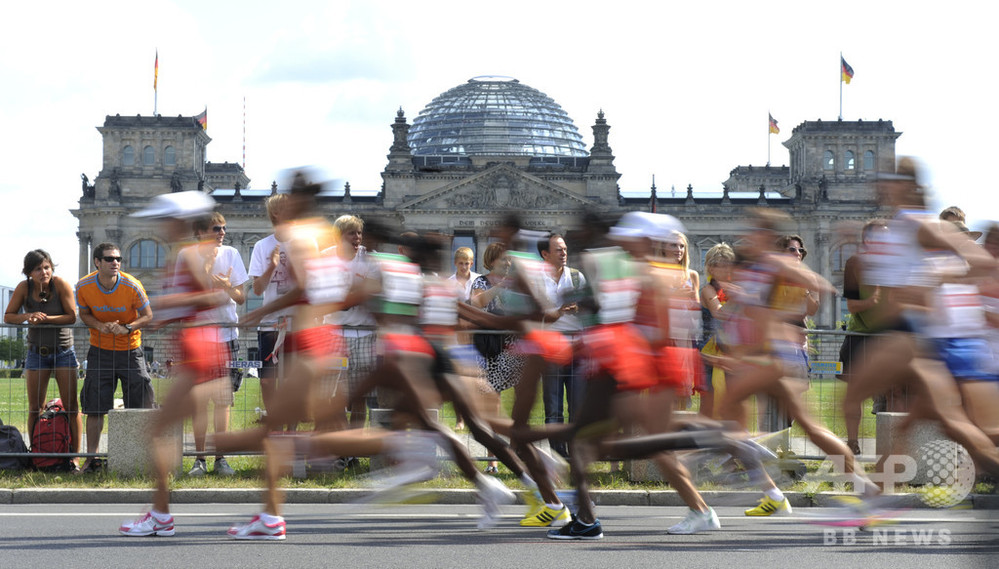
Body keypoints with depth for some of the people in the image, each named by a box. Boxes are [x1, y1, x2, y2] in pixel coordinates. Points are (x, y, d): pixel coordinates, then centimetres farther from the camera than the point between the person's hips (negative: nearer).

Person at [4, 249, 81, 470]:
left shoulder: (61, 284, -14)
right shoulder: (24, 288, -7)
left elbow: (72, 317, -15)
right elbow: (8, 316, -2)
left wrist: (45, 318, -26)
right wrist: (27, 316, -22)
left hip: (63, 351, -2)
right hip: (37, 352, 2)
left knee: (71, 406, -6)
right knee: (35, 408, 2)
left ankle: (75, 458, -2)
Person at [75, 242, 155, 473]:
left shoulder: (132, 286, -17)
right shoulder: (84, 286, -12)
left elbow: (147, 315, -7)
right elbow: (84, 313, 4)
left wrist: (126, 328, -24)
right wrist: (100, 326, -17)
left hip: (130, 349, -1)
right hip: (100, 350, 1)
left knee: (140, 405, -3)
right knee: (94, 407, 1)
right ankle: (91, 458, 9)